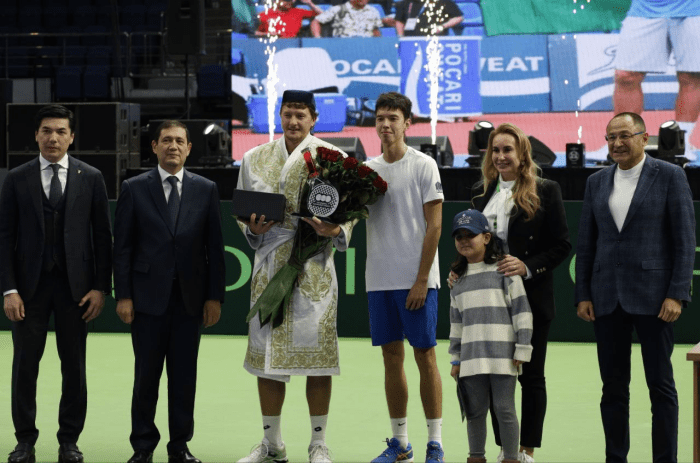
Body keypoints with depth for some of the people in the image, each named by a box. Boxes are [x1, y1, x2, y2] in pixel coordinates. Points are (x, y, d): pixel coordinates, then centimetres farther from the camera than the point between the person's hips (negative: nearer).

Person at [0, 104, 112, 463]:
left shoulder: (90, 178, 4)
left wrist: (101, 287, -3)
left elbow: (102, 236, 4)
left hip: (75, 285, 0)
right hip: (30, 285, 0)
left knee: (74, 366, 5)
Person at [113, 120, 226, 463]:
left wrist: (214, 296, 0)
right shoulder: (134, 189, 3)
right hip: (148, 296, -1)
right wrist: (123, 295, -5)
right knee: (146, 374, 1)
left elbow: (214, 247, 6)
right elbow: (122, 246, 2)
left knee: (184, 375, 5)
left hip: (190, 298, 1)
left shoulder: (205, 190, 7)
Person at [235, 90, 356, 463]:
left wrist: (334, 231, -19)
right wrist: (253, 228, -4)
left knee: (316, 351, -4)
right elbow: (241, 211, 17)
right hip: (269, 264, 3)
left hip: (313, 266, -3)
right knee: (265, 350, 5)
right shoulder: (255, 159, 13)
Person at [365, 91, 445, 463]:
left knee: (425, 355, -3)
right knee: (391, 357, 8)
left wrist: (421, 279, -13)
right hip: (379, 279, 5)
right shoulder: (367, 169, 10)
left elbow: (434, 225, -8)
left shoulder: (424, 166, -4)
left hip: (416, 279, -5)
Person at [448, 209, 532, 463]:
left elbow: (522, 312, -4)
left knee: (505, 409, -1)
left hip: (502, 355, -5)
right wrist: (456, 358, 15)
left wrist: (522, 350, -8)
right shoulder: (458, 282, 15)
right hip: (472, 359, 5)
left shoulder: (504, 271, -2)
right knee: (474, 411, 8)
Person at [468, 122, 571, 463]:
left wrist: (528, 266, -18)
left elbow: (562, 246, -6)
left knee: (531, 376, 3)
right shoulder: (481, 193, 11)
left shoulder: (546, 192, -3)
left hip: (531, 298, -4)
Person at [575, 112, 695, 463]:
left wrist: (677, 294, -12)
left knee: (661, 385, 1)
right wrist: (583, 295, 5)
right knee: (613, 387, 7)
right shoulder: (597, 182, 11)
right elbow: (585, 243, 12)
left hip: (652, 297, -4)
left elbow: (684, 239, -5)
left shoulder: (669, 176, -2)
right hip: (607, 298, 4)